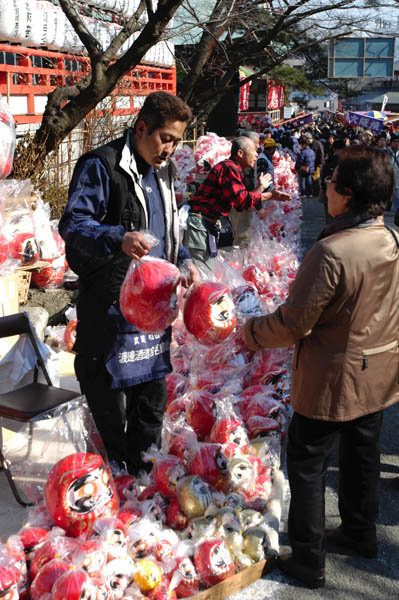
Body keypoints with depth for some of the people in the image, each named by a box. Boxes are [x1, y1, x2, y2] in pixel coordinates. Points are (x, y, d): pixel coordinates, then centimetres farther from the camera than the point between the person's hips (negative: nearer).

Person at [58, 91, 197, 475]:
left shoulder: (162, 169, 14)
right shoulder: (101, 165, -13)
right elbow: (73, 224, -20)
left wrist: (183, 262, 7)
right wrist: (119, 239, -38)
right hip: (110, 301, -8)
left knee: (152, 390, 17)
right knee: (108, 390, 3)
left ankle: (145, 472, 35)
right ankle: (117, 473, 23)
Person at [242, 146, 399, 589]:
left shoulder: (332, 252, -29)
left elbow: (294, 322, -22)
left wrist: (250, 333, -5)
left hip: (333, 382, -7)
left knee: (306, 465, 10)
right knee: (362, 453, 24)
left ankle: (308, 561, 22)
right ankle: (360, 534, 45)